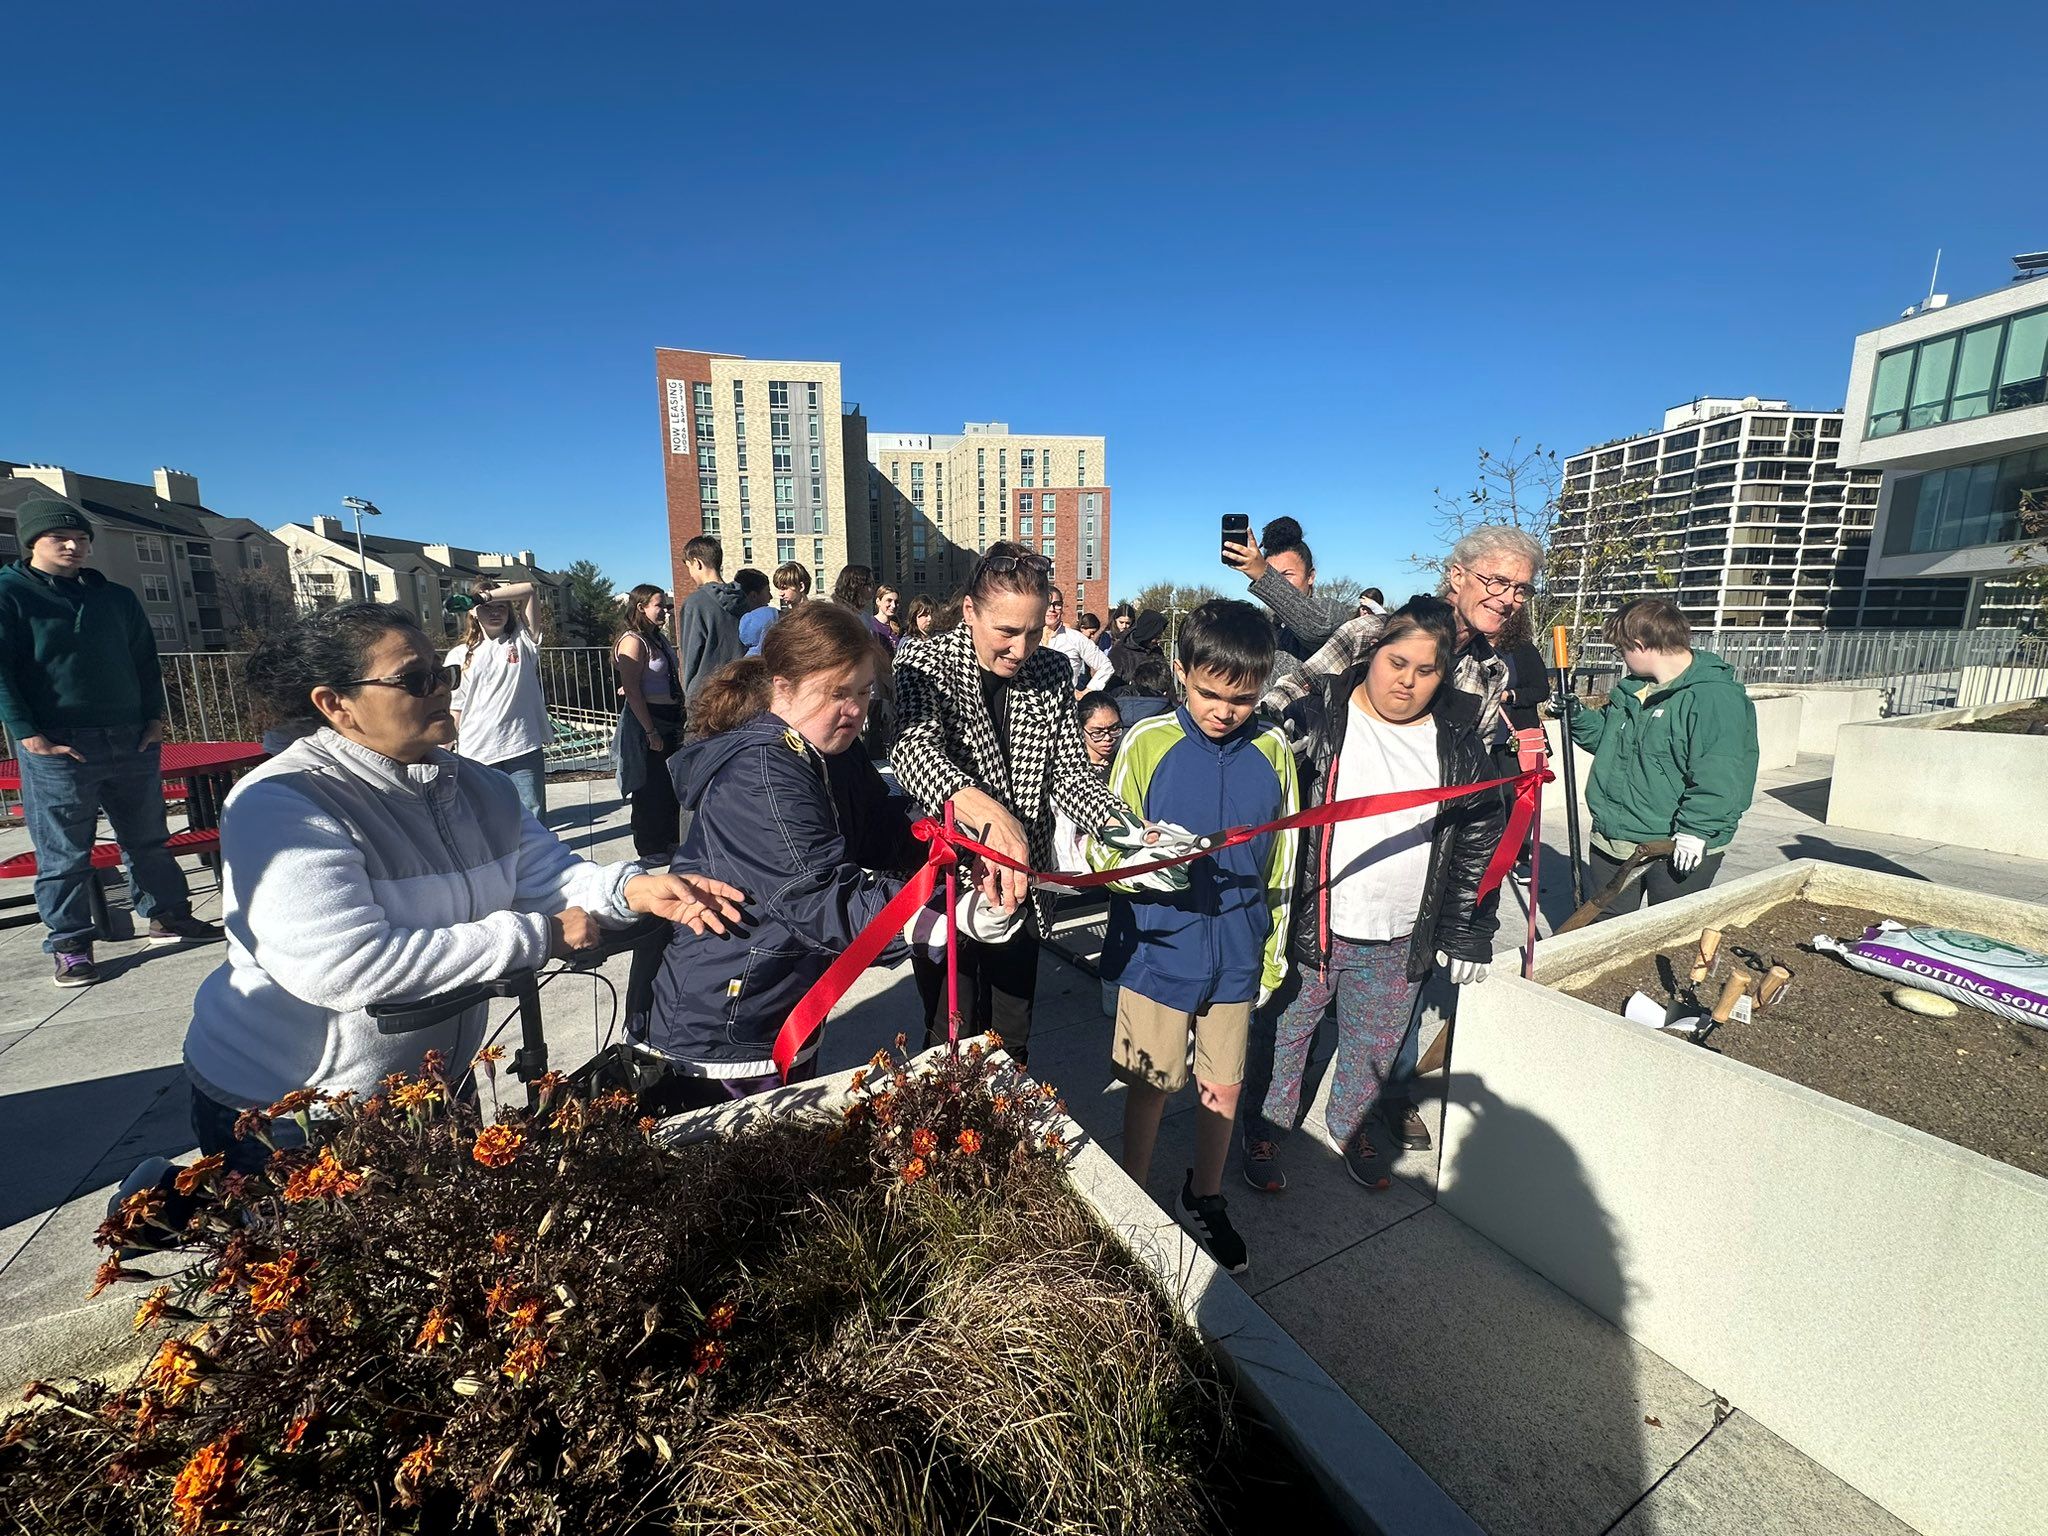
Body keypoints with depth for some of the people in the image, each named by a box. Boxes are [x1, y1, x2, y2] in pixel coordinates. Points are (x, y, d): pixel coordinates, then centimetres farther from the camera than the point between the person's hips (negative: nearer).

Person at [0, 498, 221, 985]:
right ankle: (69, 946, 13)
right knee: (63, 853, 3)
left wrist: (155, 717, 7)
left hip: (132, 741, 4)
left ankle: (167, 916, 25)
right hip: (58, 747, -4)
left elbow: (146, 661, 17)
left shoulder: (116, 597, 14)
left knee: (148, 839, 13)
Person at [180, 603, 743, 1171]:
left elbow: (547, 874, -7)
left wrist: (630, 888, -29)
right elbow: (343, 968, -33)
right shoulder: (280, 804, -24)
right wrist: (536, 936, -31)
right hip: (281, 1110, -7)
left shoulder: (478, 788, 0)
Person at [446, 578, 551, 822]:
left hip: (523, 748, 0)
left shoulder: (522, 642, 6)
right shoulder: (459, 656, 6)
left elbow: (530, 589, -4)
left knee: (532, 818, 5)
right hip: (477, 754, 1)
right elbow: (454, 709, 6)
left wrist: (487, 594, -11)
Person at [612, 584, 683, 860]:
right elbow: (632, 691, -19)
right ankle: (650, 848, 14)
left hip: (670, 720, 8)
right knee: (650, 786, 2)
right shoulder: (633, 642, -14)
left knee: (672, 783, 15)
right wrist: (651, 731, -20)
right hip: (646, 720, -8)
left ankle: (670, 839, 29)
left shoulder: (659, 638, 12)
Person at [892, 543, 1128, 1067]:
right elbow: (914, 749, -33)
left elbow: (1068, 770, -1)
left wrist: (1121, 826, -22)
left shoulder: (1054, 673, -1)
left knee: (1013, 1043, 20)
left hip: (1022, 887, 4)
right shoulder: (927, 666, -15)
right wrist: (988, 813, -53)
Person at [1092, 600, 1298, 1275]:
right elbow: (1102, 847, -6)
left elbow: (1280, 864, 8)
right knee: (1150, 1087, 13)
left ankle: (1205, 1201, 44)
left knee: (1223, 1090, 17)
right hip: (1158, 953, -2)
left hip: (1236, 956, 3)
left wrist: (1273, 954, 12)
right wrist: (1142, 862, -28)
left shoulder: (1273, 751, -2)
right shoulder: (1148, 742, -11)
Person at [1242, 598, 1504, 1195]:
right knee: (1285, 1036, 13)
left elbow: (1480, 843, 7)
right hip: (1308, 927, -3)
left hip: (1398, 944, 3)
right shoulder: (1317, 718, -10)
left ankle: (1350, 1125, 48)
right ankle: (1265, 1129, 37)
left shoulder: (1460, 746, 1)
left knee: (1374, 1049, 21)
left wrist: (1467, 935, 6)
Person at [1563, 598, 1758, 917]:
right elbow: (1605, 735, 25)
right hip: (1612, 839, 8)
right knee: (1605, 927, 18)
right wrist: (1578, 716, 8)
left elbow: (1719, 777, -24)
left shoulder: (1717, 697, -18)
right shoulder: (1631, 690, 9)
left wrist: (1695, 830, -26)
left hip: (1678, 852, -7)